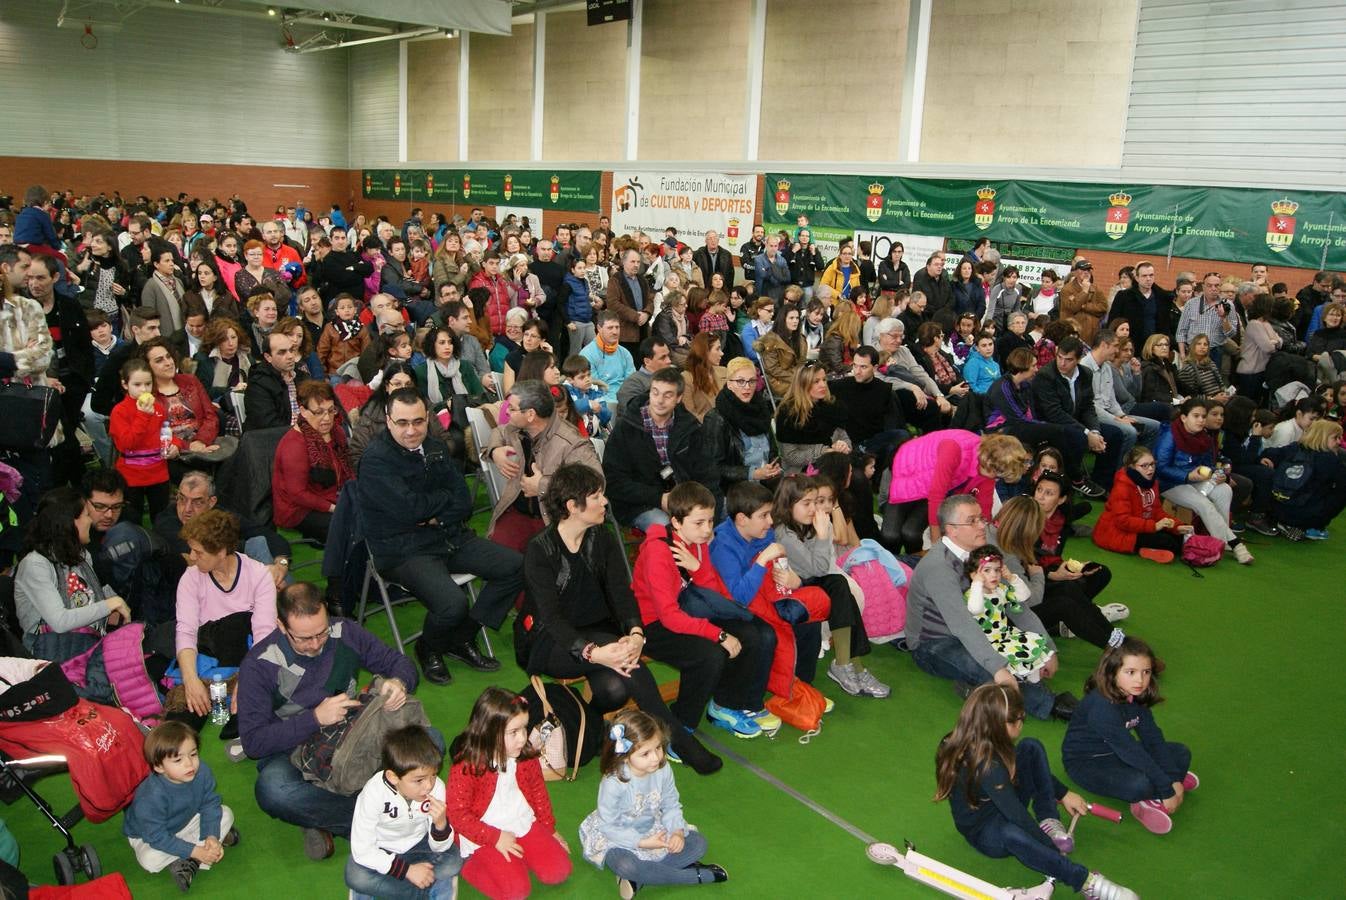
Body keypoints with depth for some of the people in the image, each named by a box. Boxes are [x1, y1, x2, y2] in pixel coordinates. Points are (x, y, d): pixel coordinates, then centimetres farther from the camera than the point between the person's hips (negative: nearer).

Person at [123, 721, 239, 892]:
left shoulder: (202, 772, -25)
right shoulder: (151, 797, -38)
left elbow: (210, 804, -12)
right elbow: (158, 837, -31)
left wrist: (211, 836, -27)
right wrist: (195, 851, -32)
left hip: (186, 821, 5)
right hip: (148, 835, -5)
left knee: (226, 814, -9)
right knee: (150, 860, -34)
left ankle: (187, 863, -16)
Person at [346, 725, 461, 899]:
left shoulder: (437, 787, -24)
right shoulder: (374, 793, -30)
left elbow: (439, 849, -15)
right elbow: (362, 850, -25)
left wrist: (440, 823, -36)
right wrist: (407, 870, -28)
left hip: (416, 845, 2)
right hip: (381, 850, -2)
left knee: (453, 861, -23)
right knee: (356, 877, -30)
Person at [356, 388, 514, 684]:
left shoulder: (434, 450, 10)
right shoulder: (375, 461, -12)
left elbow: (464, 504, 5)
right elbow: (409, 509, -22)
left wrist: (436, 517, -15)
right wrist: (446, 498, -5)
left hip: (448, 536, 8)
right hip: (403, 551, -8)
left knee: (515, 567, -3)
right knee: (453, 603, -31)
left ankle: (463, 638, 9)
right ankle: (429, 650, 5)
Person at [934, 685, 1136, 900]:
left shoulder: (986, 744, -10)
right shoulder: (986, 765, -36)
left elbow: (1035, 768, 9)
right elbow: (1017, 816, -33)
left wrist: (1063, 793, 9)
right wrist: (1054, 850, -24)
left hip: (1004, 809, 10)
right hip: (985, 832, -10)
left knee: (1031, 747, -2)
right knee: (1012, 834, -47)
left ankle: (1049, 822, -8)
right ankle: (1085, 881, -41)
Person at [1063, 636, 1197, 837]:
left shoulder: (1136, 697, -4)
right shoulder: (1101, 706, -31)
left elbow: (1154, 740, -6)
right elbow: (1130, 751, -31)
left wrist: (1173, 780, -15)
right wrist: (1167, 788, -28)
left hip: (1116, 753, 9)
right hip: (1086, 762, -9)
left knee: (1181, 753, 1)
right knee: (1140, 784, -35)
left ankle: (1152, 801, -14)